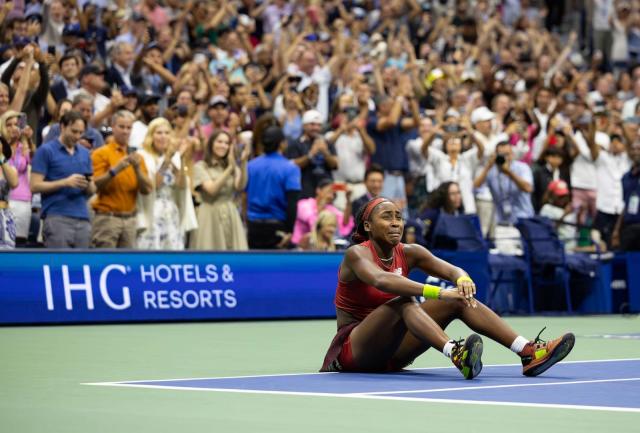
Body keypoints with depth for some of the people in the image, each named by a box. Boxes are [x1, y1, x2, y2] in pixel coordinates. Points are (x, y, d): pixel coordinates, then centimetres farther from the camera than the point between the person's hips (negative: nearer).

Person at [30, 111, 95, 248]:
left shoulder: (85, 153, 16)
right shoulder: (46, 151, -1)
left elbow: (92, 190, 18)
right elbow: (35, 186, -7)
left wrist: (88, 185, -6)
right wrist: (65, 182, -17)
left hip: (82, 219, 6)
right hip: (57, 218, -6)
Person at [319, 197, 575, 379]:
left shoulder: (408, 253, 5)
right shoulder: (357, 254, -15)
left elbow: (452, 270, -9)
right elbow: (381, 280, -37)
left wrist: (462, 279, -35)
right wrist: (437, 293, -47)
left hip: (392, 352, 6)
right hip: (354, 352, -6)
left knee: (458, 299, -10)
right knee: (403, 302, -33)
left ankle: (528, 352, -24)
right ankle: (456, 354, -59)